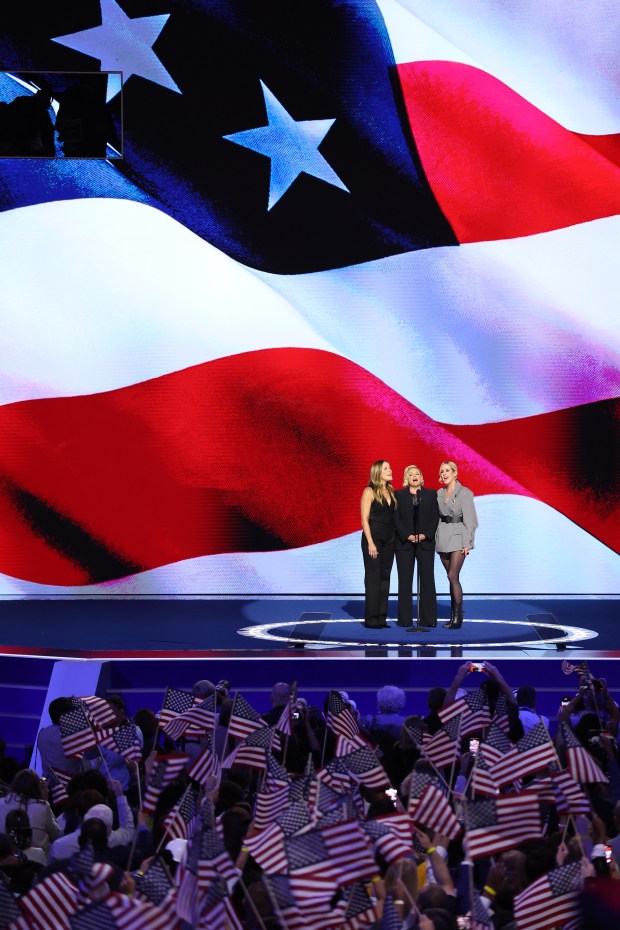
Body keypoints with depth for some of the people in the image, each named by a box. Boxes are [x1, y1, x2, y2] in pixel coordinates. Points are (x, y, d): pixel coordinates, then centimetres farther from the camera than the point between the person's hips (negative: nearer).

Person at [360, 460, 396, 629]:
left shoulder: (391, 492, 12)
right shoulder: (369, 492, -6)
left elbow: (393, 517, 13)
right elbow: (365, 519, -10)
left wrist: (395, 539, 4)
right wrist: (370, 543, -16)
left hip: (389, 539, 6)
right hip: (373, 538, -6)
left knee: (385, 577, 6)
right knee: (373, 577, -4)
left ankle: (381, 617, 10)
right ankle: (371, 618, -1)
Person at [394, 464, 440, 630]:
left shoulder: (431, 494, 9)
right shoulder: (398, 495, 5)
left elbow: (435, 517, 3)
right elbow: (396, 518, -1)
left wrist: (425, 534, -10)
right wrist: (407, 536, -13)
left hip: (425, 542, 1)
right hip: (404, 542, -1)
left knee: (427, 580, -1)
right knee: (405, 581, 0)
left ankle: (427, 619, 2)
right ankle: (405, 619, 3)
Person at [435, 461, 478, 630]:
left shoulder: (464, 492, -5)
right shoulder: (440, 493, 11)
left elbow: (469, 519, -8)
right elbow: (438, 517, 13)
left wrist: (467, 543, -13)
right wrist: (437, 539, 7)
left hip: (458, 537, -6)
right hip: (442, 538, 6)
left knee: (452, 576, -14)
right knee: (452, 577, 9)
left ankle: (458, 616, -8)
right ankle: (454, 616, 13)